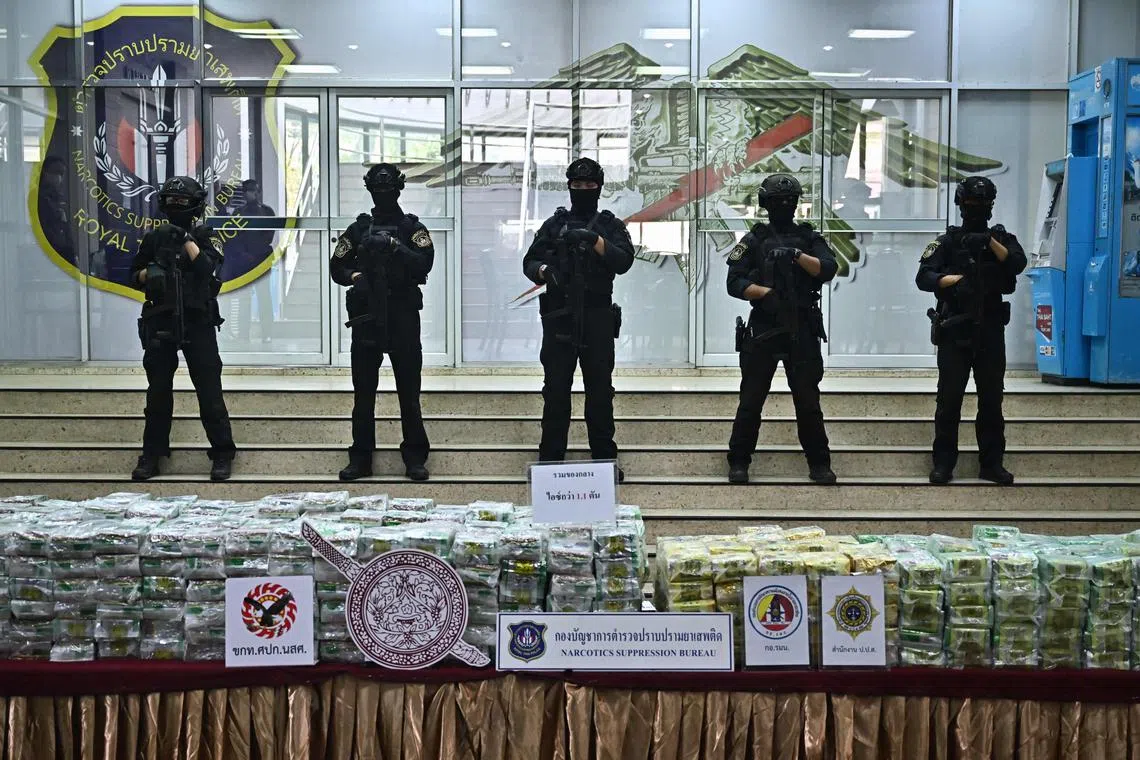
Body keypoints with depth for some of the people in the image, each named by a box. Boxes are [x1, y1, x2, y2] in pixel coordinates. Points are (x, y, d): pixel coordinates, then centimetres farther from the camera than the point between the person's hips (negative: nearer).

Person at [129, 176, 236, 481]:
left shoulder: (206, 237, 2)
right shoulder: (154, 238, 10)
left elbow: (207, 267, -15)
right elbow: (135, 276, 15)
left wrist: (186, 238, -13)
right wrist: (149, 274, -6)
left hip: (198, 323, -3)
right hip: (160, 324, 3)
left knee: (209, 390, -4)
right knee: (158, 391, 8)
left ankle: (222, 455, 3)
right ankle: (152, 454, 17)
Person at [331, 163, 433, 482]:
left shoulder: (413, 228, 6)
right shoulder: (358, 229, 12)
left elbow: (424, 264, -9)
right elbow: (337, 267, 13)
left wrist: (394, 246, -20)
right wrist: (354, 276, -7)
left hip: (403, 319, -2)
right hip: (366, 319, 2)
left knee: (409, 391, 1)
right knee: (363, 392, 4)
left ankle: (415, 457, 7)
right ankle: (361, 458, 11)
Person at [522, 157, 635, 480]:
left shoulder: (611, 226, 9)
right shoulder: (554, 225, 12)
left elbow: (624, 261, -6)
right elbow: (529, 262, 7)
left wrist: (593, 239, -21)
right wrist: (543, 270, -15)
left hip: (598, 320, 0)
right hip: (559, 319, 1)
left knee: (600, 392, 3)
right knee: (556, 392, 2)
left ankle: (605, 460, 11)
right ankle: (550, 460, 8)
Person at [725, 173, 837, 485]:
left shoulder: (810, 238, 11)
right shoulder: (754, 240, 7)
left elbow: (828, 269, -6)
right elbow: (735, 283, -2)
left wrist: (797, 255, -19)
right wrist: (766, 292, -16)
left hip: (802, 332, 1)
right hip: (762, 330, -1)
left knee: (808, 400, 4)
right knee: (751, 399, 3)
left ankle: (819, 463, 12)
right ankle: (738, 462, 11)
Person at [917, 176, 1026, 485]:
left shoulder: (1001, 238, 10)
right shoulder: (947, 241, 5)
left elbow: (1017, 264, -10)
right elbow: (923, 277, -6)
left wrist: (990, 242, -20)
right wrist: (955, 279, -20)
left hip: (990, 332, 2)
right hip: (954, 332, -2)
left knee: (991, 400, 4)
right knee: (949, 399, -1)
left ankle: (992, 463, 11)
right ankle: (943, 464, 5)